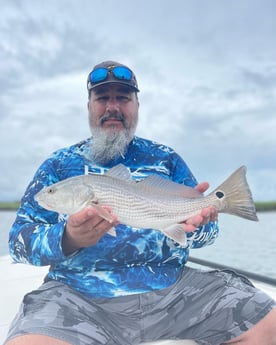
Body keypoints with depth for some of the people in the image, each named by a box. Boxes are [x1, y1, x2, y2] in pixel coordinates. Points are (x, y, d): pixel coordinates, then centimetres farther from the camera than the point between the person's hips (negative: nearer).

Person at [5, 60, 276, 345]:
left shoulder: (166, 158, 11)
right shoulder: (60, 164, 8)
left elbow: (209, 231, 11)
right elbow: (19, 240, 2)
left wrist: (194, 222, -14)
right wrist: (68, 239, -20)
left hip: (173, 286, 2)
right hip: (80, 295, -1)